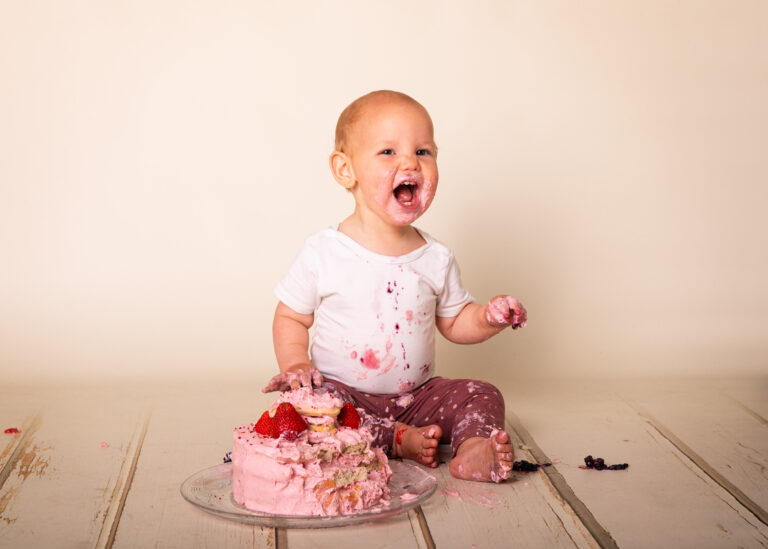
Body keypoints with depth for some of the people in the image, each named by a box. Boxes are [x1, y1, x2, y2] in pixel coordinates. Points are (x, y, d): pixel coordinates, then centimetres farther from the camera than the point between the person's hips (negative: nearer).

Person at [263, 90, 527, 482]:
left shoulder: (437, 259, 1)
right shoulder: (323, 252, -8)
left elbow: (453, 321, 12)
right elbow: (290, 318, 1)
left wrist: (488, 318, -9)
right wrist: (295, 363, -17)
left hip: (416, 394, 3)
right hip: (344, 392, -3)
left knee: (482, 396, -12)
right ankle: (399, 440, -29)